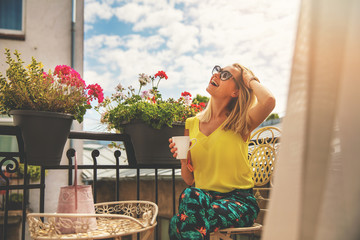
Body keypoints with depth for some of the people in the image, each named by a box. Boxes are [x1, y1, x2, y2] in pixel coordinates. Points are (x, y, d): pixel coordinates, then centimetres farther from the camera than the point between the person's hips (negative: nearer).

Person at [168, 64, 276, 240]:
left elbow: (268, 101, -25)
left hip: (239, 200, -4)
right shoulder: (192, 124, 10)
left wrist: (251, 80, -5)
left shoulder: (240, 124, -1)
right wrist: (184, 160, -8)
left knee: (179, 224, -29)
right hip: (204, 196, 4)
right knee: (190, 195, -32)